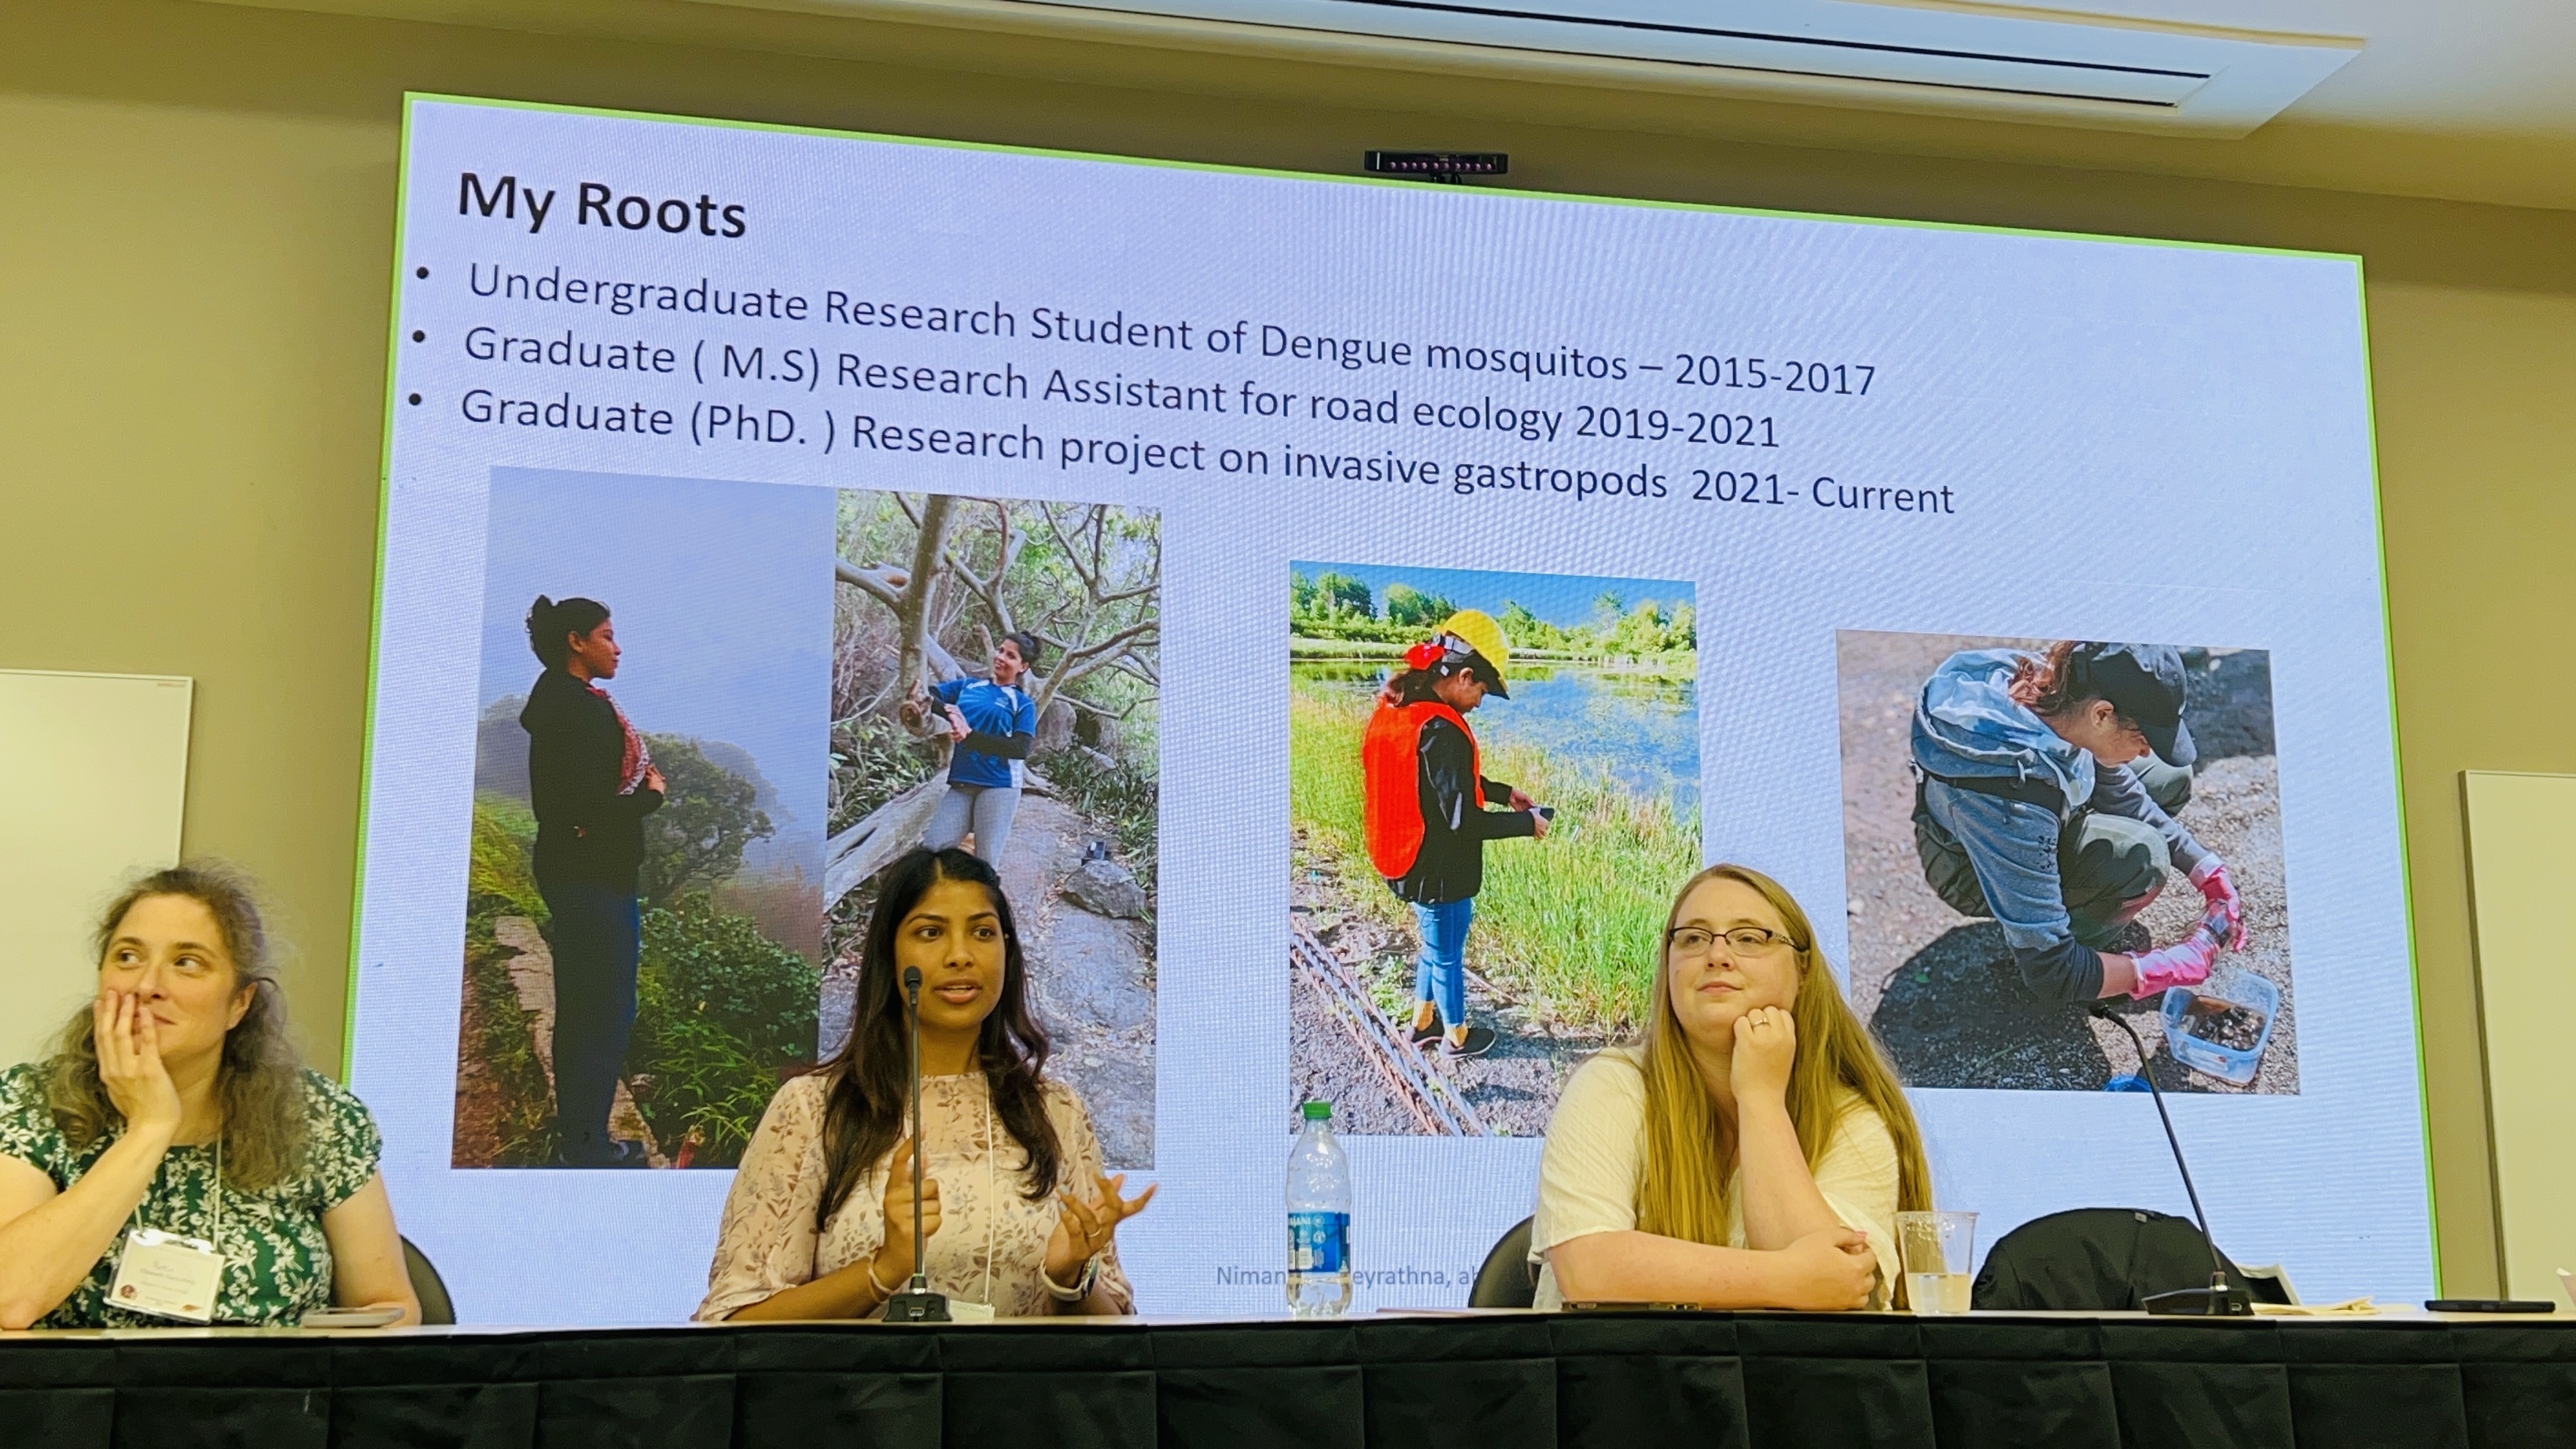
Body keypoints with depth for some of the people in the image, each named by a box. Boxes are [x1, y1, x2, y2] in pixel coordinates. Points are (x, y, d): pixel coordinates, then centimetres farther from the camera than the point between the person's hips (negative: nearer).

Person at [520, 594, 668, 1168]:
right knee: (607, 1013, -2)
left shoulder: (561, 701, 12)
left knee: (582, 1011, 17)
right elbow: (591, 809, -25)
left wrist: (642, 781, -2)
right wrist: (652, 794, -9)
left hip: (579, 873, 10)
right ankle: (586, 1146, 5)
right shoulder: (578, 709, -19)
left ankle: (578, 1138, 26)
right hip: (593, 878, -10)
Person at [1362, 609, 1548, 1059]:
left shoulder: (1398, 711, 0)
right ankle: (1457, 1036, 34)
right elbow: (1462, 820, -27)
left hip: (1409, 863, 9)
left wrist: (1503, 792, 13)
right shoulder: (1441, 730, -30)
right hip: (1440, 872, -9)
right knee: (1448, 955, 14)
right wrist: (1527, 824, -15)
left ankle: (1423, 1021, 44)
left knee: (1434, 945, 28)